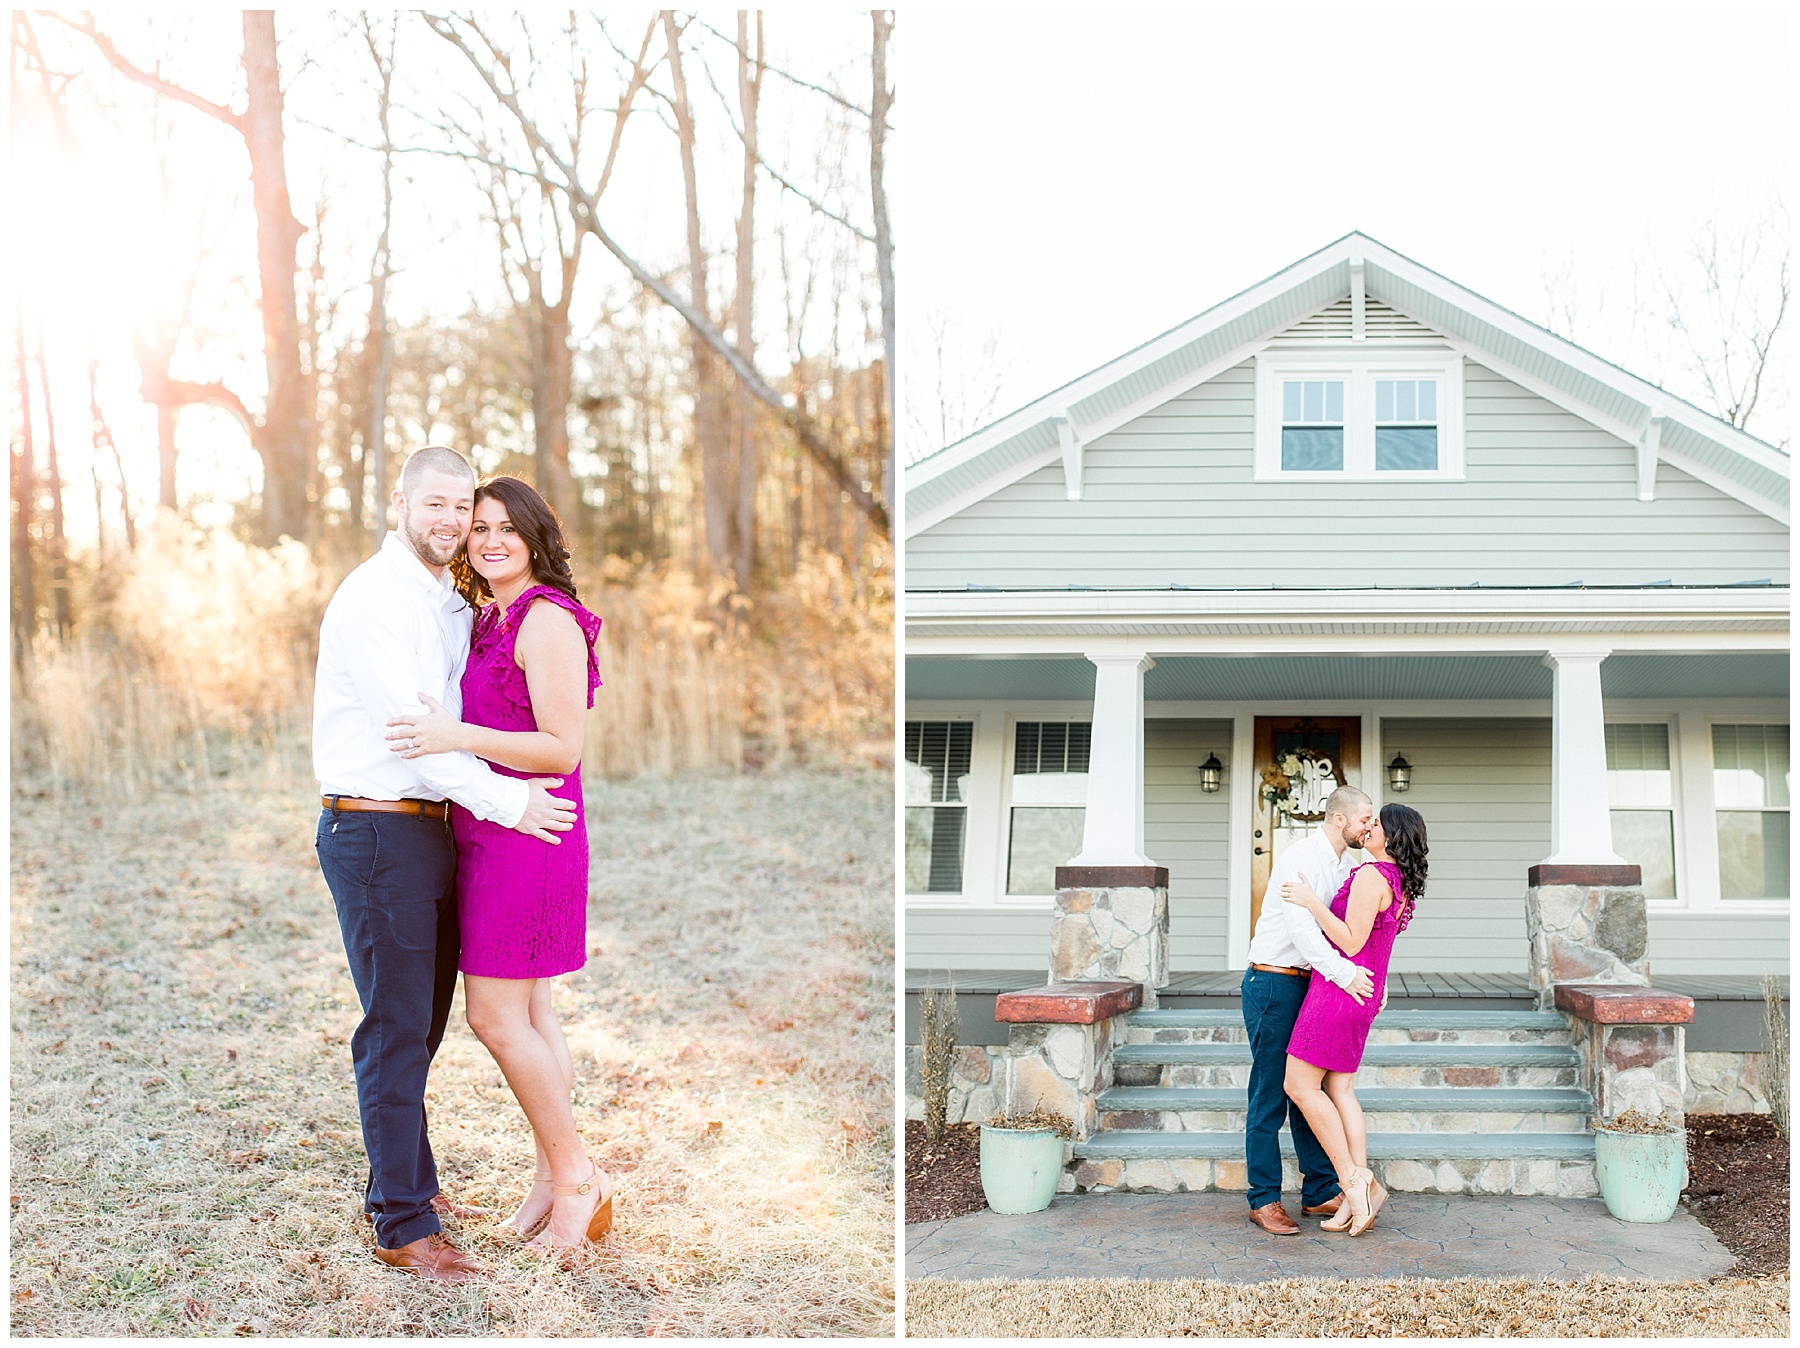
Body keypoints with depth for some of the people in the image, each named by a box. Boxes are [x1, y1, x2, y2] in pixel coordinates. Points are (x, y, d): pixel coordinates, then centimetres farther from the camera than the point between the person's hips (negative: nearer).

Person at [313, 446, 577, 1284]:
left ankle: (407, 1184, 31)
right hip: (375, 830, -9)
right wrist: (505, 800, -18)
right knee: (396, 1028, -4)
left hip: (426, 828, 9)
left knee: (421, 1023, 17)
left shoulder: (453, 606, 16)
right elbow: (407, 725, -20)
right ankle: (403, 1228, 4)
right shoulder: (374, 598, -13)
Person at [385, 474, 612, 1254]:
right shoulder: (488, 620, 14)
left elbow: (562, 749, -17)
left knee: (496, 1015, -5)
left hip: (526, 832, -9)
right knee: (528, 1014, 12)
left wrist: (458, 737, -23)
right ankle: (555, 1177, 21)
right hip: (489, 835, 9)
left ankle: (575, 1176, 7)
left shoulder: (546, 619, -13)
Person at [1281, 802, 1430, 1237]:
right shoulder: (1401, 884, 13)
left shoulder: (1371, 874, -16)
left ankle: (1351, 1178, -5)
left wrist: (1312, 902, -19)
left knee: (1301, 1085, -5)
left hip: (1338, 987, -9)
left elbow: (1351, 942, -21)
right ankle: (1359, 1196, 4)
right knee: (1340, 1090, 8)